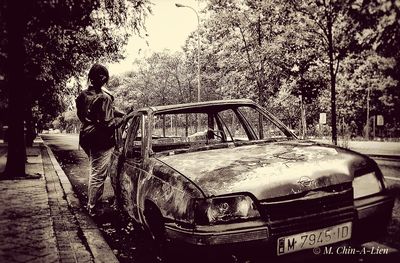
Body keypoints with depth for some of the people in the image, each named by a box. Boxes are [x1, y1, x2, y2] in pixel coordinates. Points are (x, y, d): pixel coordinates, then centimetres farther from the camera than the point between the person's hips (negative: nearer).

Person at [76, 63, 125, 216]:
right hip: (101, 142, -9)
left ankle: (90, 203, 35)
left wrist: (116, 113, 11)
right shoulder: (104, 98, -21)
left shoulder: (83, 95, 4)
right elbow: (107, 124, -22)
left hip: (87, 139, 9)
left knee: (94, 172, 23)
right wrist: (123, 119, -6)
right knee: (98, 176, 3)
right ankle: (93, 208, 13)